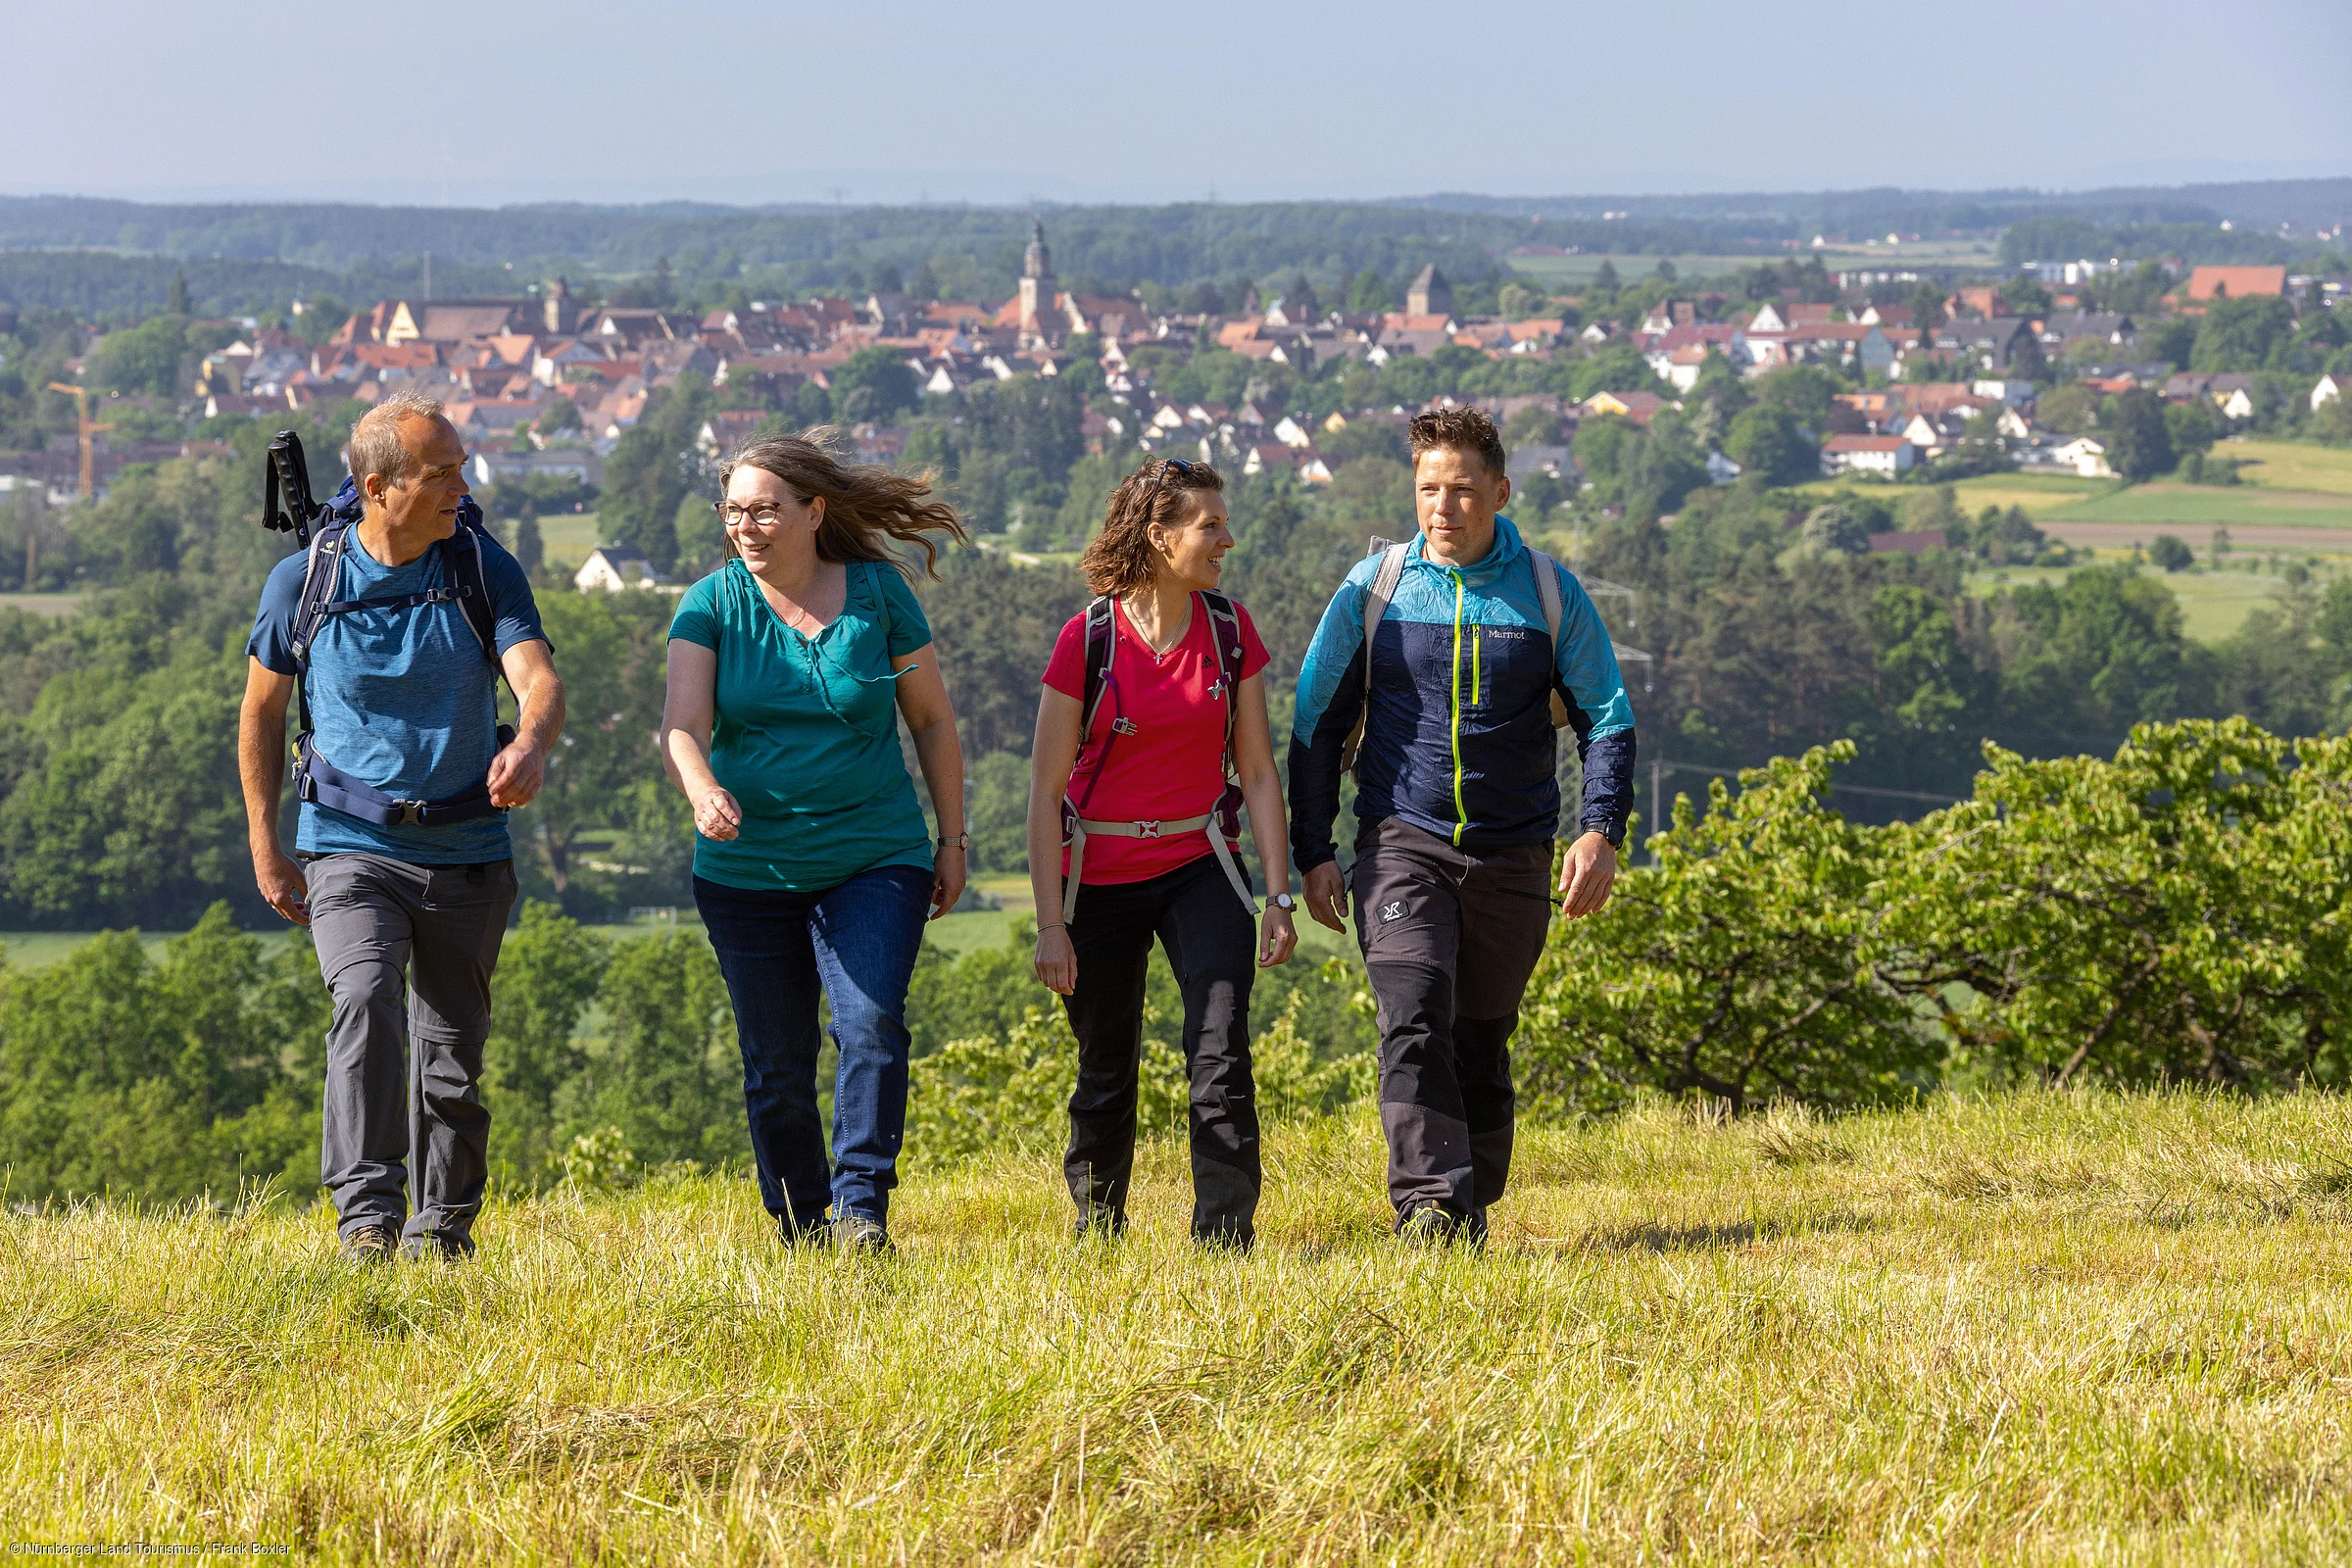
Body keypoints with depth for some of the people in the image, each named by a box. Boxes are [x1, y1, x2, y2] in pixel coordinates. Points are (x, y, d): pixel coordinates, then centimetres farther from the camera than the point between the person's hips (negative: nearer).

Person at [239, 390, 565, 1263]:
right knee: (366, 1000, -26)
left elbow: (538, 676, -18)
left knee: (453, 1054, 10)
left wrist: (531, 743, -42)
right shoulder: (302, 582, -7)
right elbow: (262, 711, 6)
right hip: (350, 848, -2)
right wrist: (266, 848, 5)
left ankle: (442, 1228, 27)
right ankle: (367, 1216, -31)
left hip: (467, 854, 2)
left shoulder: (485, 570, -4)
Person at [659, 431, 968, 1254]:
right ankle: (800, 1227, 18)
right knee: (776, 1064, 5)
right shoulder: (712, 603, -2)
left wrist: (952, 840, 9)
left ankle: (863, 1208, -19)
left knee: (871, 1024, -20)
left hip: (874, 859, -1)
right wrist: (702, 788, -37)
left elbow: (932, 721, 8)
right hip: (748, 870, 1)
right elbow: (682, 722, -16)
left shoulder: (878, 593, -2)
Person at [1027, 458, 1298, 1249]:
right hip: (1101, 878, -2)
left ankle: (1225, 1241, -14)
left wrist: (1279, 895, -1)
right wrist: (1050, 923, -11)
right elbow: (1046, 790, -8)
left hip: (1199, 867, 2)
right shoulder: (1087, 640, -11)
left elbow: (1258, 771, 4)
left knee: (1220, 1049, -16)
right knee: (1107, 1072, 10)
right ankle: (1096, 1239, 29)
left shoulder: (1230, 631, -1)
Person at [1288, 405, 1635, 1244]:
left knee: (1482, 1042, 7)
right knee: (1414, 1019, -19)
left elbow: (1607, 717, 7)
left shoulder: (1551, 594, 3)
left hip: (1513, 857, 1)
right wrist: (1312, 851, 2)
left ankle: (1472, 1212, 18)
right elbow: (1317, 723, 9)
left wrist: (1600, 830, -8)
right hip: (1402, 843, -1)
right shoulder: (1372, 590, 3)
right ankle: (1429, 1204, -27)